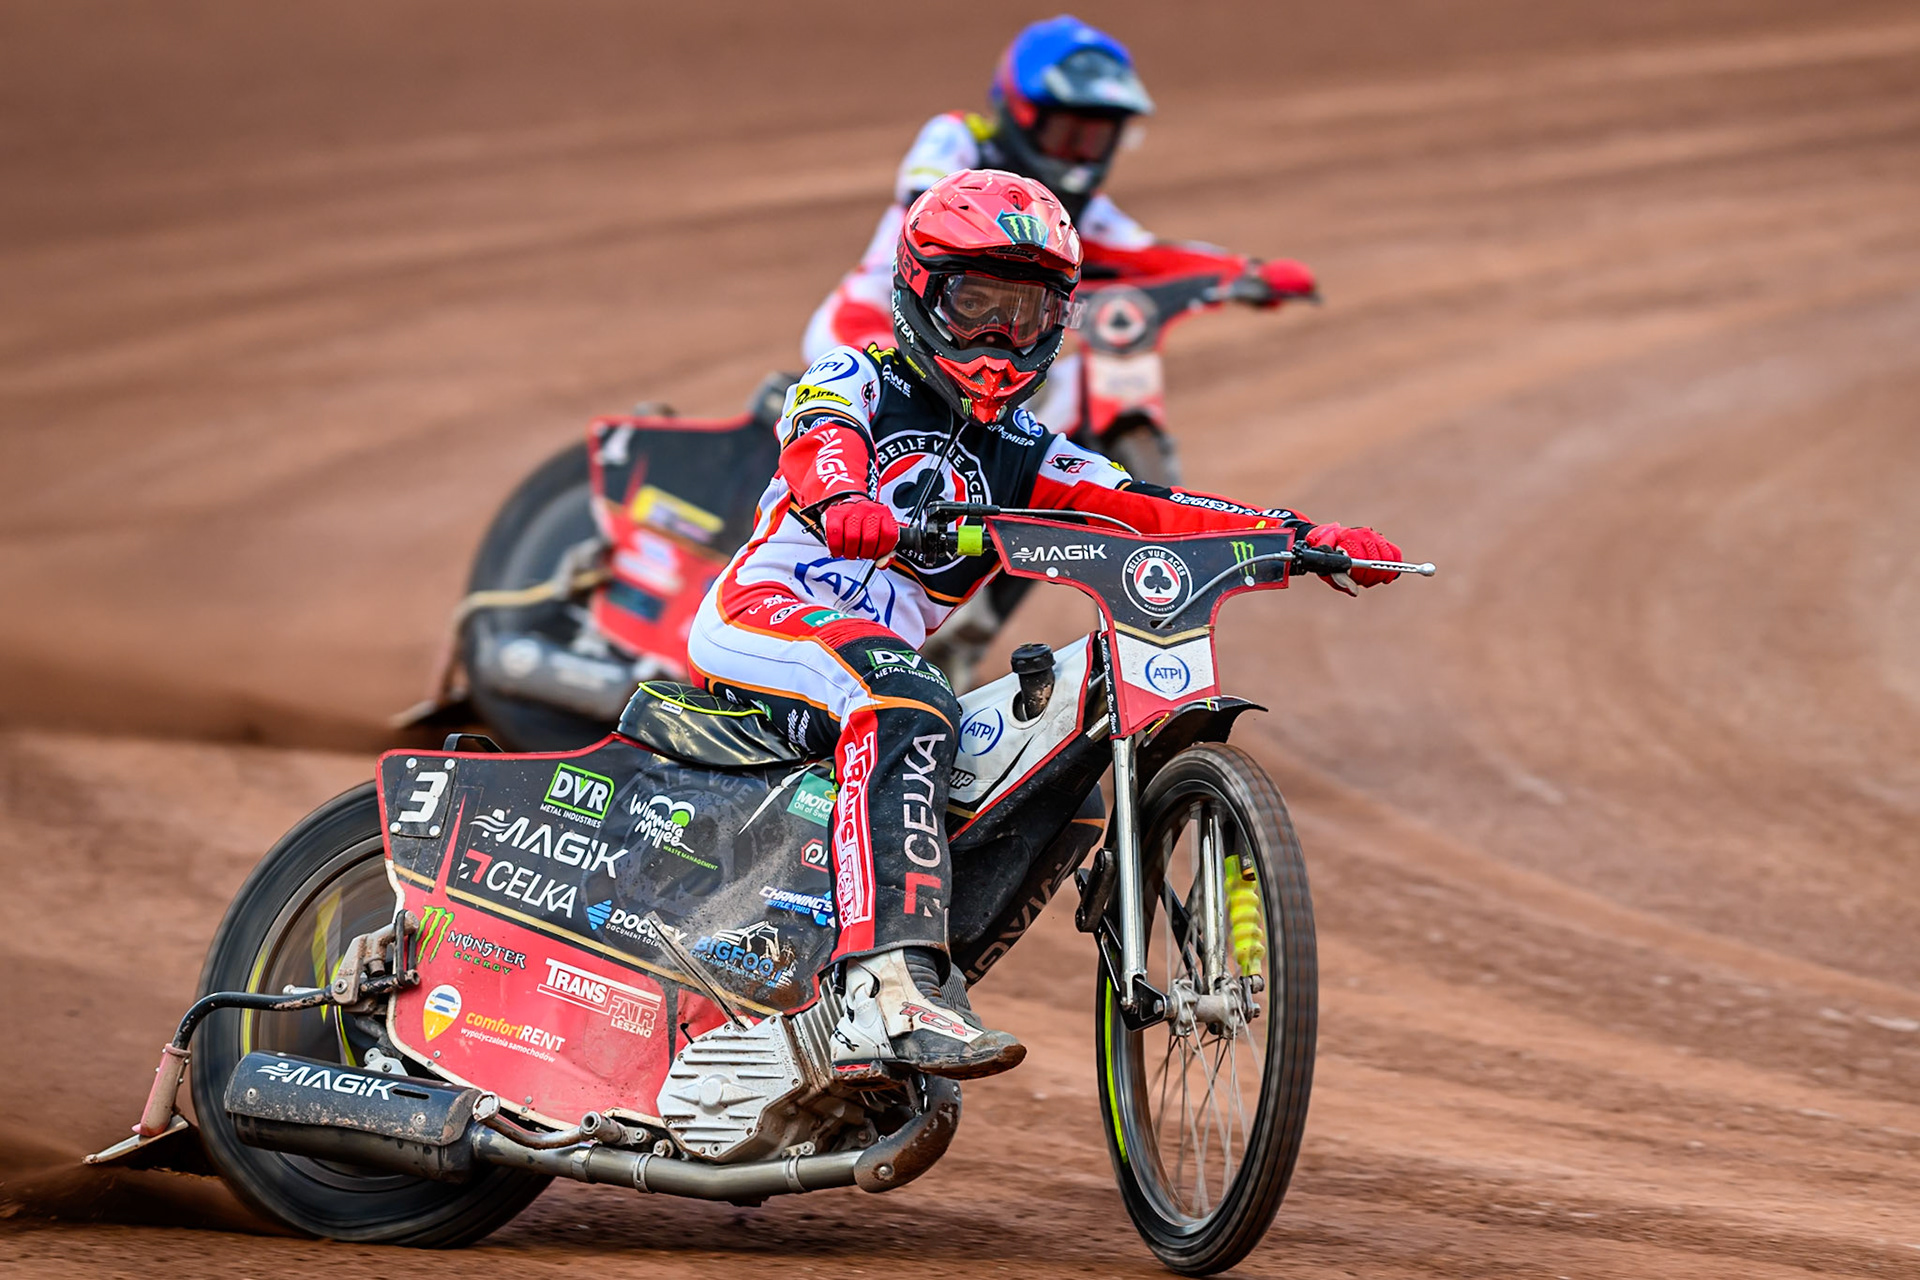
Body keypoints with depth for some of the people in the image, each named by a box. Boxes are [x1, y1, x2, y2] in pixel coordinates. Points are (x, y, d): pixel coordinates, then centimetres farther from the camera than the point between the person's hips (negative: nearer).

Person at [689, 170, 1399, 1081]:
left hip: (880, 658, 7)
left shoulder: (1018, 458, 22)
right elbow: (821, 444, -16)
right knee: (906, 703, -35)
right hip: (761, 611, -7)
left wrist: (1307, 536, -5)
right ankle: (893, 985, -51)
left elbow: (1153, 514, 10)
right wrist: (840, 503, -42)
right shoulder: (853, 382, 8)